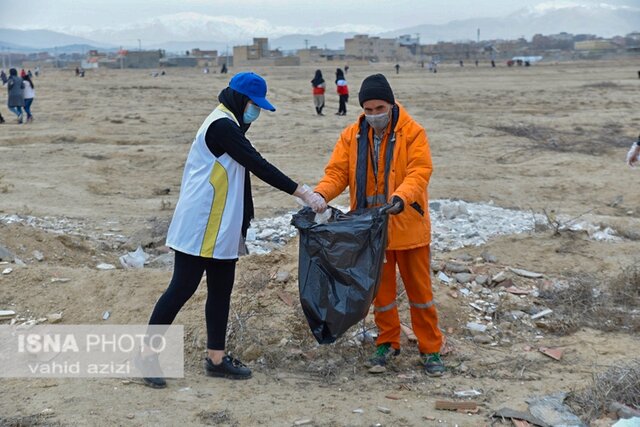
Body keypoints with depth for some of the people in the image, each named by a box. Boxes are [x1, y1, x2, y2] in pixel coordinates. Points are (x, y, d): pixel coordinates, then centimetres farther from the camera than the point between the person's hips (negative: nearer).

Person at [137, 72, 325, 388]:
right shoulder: (222, 126, -16)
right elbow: (258, 165, -21)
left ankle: (216, 357, 18)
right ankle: (147, 352, 6)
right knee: (182, 288, -4)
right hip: (200, 228, -10)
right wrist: (302, 193, -21)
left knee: (221, 291, 11)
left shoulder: (226, 125, 15)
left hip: (221, 230, 10)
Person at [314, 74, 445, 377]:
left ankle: (430, 349, 20)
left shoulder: (412, 132, -9)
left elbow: (419, 171, -18)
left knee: (419, 288, 7)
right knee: (381, 289, 14)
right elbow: (338, 171, -3)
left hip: (408, 225, -3)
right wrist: (321, 194, -23)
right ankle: (388, 344, 30)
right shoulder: (352, 136, 2)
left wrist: (401, 197, -36)